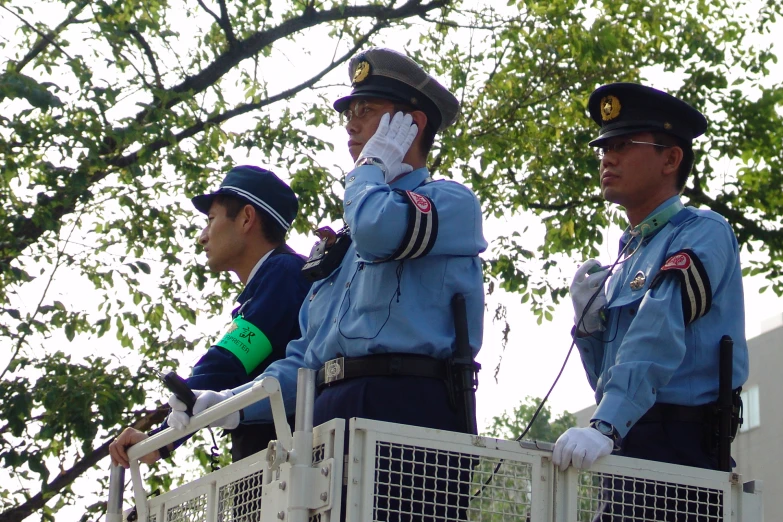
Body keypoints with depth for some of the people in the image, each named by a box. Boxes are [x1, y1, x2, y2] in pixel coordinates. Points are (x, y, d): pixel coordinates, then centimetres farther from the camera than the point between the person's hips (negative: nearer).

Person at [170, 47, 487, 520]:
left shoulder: (451, 202, 6)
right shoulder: (343, 247, 31)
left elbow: (380, 228, -18)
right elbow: (307, 358, 27)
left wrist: (372, 167, 3)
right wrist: (236, 402, 10)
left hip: (407, 412, -7)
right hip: (333, 419, 7)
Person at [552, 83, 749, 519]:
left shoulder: (704, 234, -5)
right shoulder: (628, 257, 18)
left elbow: (658, 337, -22)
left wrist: (606, 427, -34)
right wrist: (589, 321, 2)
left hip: (678, 448, -7)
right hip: (627, 449, 7)